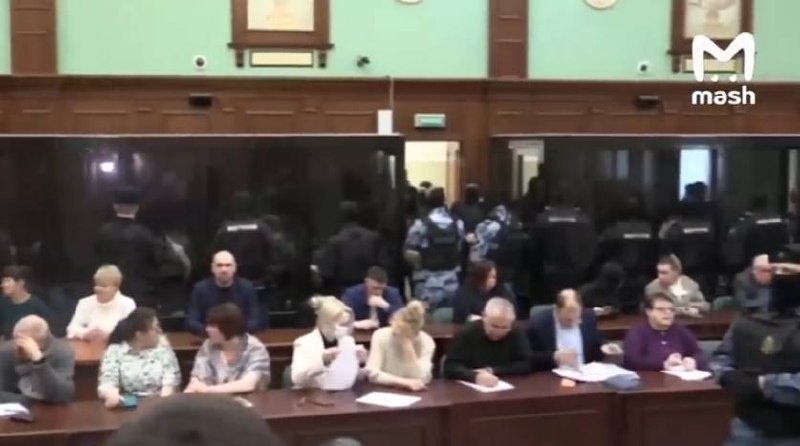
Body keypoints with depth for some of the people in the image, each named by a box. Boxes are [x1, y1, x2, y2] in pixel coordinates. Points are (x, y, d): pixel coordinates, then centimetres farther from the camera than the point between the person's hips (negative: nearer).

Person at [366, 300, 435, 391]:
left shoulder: (426, 342, -12)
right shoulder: (380, 336, -11)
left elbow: (420, 380, -21)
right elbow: (373, 374, -18)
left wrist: (407, 345, -24)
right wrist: (405, 382, -25)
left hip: (414, 393, 1)